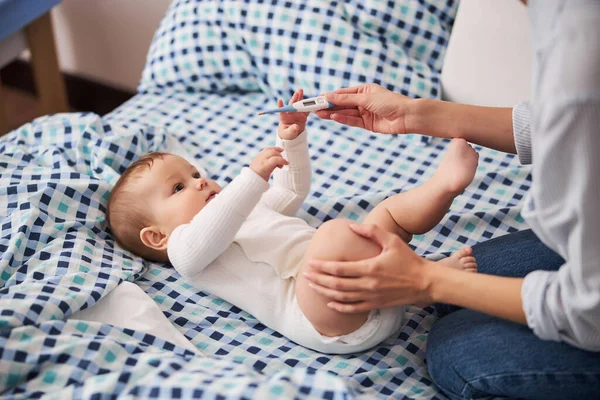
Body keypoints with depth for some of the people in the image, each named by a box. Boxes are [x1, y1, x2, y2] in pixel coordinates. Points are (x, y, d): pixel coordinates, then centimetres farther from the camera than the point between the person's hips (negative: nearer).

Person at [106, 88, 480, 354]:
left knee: (391, 209, 7)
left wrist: (292, 140, 26)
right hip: (325, 320, -9)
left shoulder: (247, 210, 36)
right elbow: (203, 242, -18)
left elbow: (293, 190, 42)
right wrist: (253, 177, -23)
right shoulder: (183, 247, 7)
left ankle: (443, 183, -22)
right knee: (336, 232, -34)